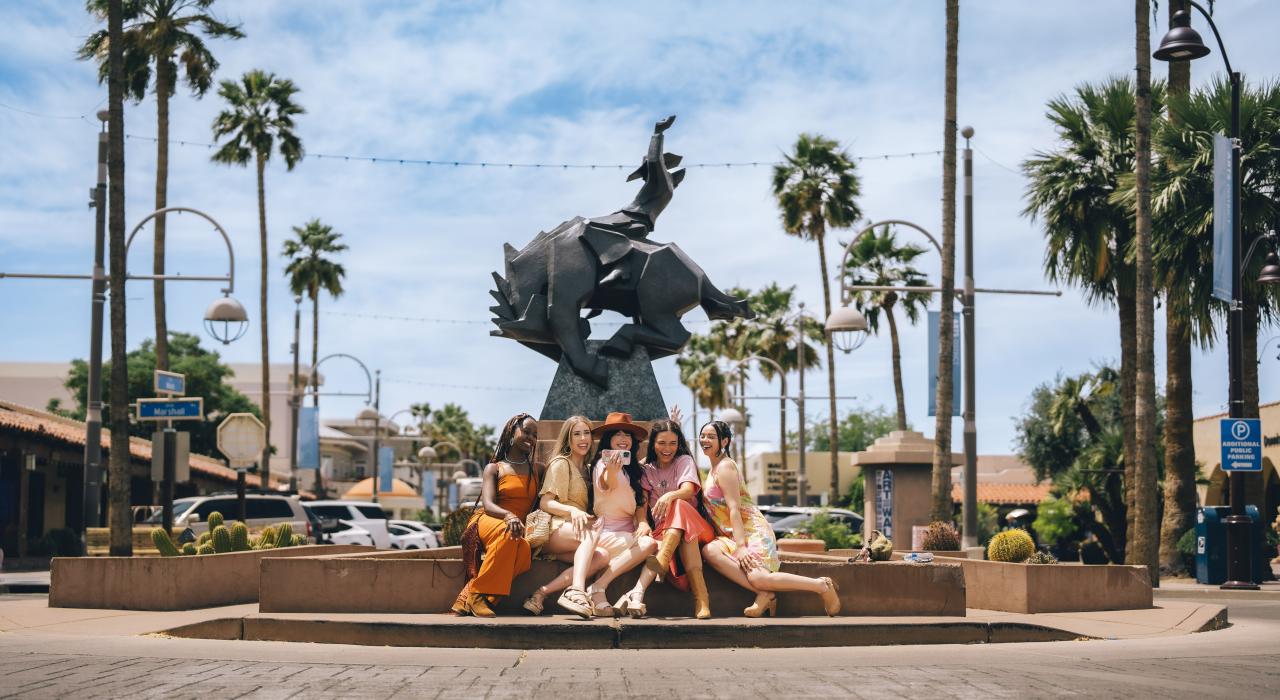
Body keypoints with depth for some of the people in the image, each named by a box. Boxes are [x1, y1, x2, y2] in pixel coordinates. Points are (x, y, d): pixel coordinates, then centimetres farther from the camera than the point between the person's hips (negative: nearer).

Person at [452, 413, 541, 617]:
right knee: (509, 534, -40)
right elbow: (488, 505, -6)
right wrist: (508, 515, -28)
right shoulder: (494, 468, 11)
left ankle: (470, 594, -32)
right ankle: (477, 593, -34)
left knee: (523, 550, -36)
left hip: (521, 526, 3)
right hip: (488, 522, -3)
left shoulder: (535, 470, 24)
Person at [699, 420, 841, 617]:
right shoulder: (713, 470, 22)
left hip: (751, 531, -8)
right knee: (709, 550, -23)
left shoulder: (725, 466, -6)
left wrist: (740, 545, -22)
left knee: (758, 578, -29)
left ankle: (822, 585, -11)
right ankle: (763, 594, -23)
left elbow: (734, 508, -15)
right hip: (731, 535, 8)